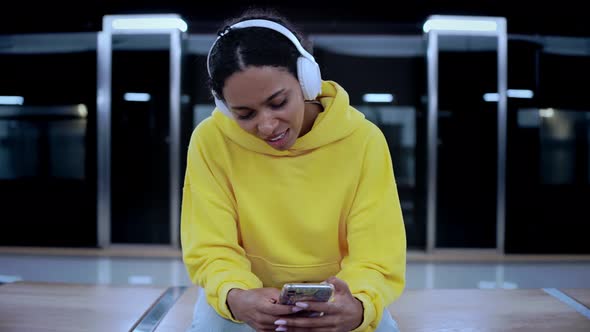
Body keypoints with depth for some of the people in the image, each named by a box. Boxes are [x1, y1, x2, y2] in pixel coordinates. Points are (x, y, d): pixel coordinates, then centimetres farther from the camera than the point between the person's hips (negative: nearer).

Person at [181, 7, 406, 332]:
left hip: (333, 304, 1)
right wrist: (234, 297, -36)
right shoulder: (211, 141, -16)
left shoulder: (363, 140, -17)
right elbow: (212, 251, -14)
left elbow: (377, 260, -18)